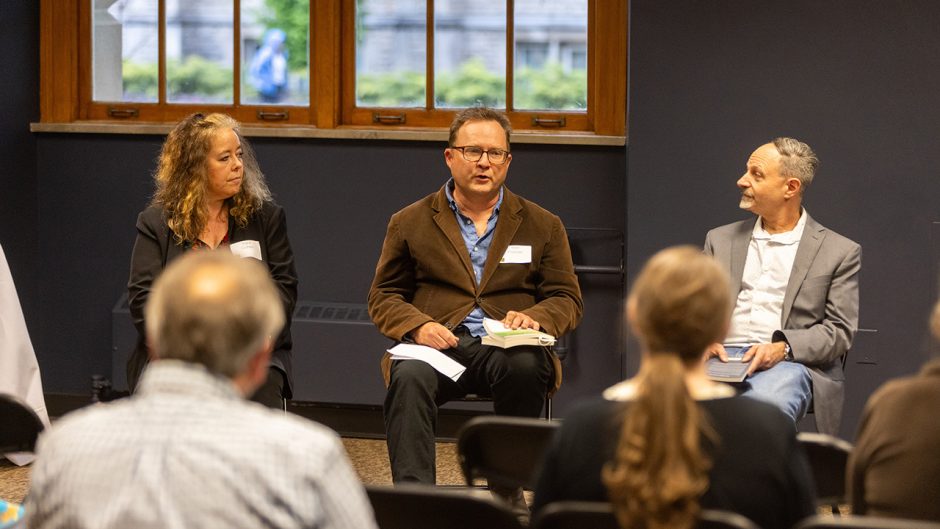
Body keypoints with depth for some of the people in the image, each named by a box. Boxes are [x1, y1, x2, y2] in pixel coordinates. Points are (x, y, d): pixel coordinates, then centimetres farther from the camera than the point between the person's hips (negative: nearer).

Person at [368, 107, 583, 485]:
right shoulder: (410, 223, 17)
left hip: (508, 345, 0)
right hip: (439, 341, 0)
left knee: (525, 368, -37)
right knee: (409, 378, -35)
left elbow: (567, 300, 15)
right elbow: (383, 297, 15)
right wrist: (419, 326, -7)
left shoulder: (542, 226, 19)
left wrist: (534, 318, -9)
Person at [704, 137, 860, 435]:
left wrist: (783, 347, -14)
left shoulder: (839, 252, 9)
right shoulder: (721, 240, 22)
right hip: (724, 362, 3)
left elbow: (840, 331, 4)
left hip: (792, 364, -3)